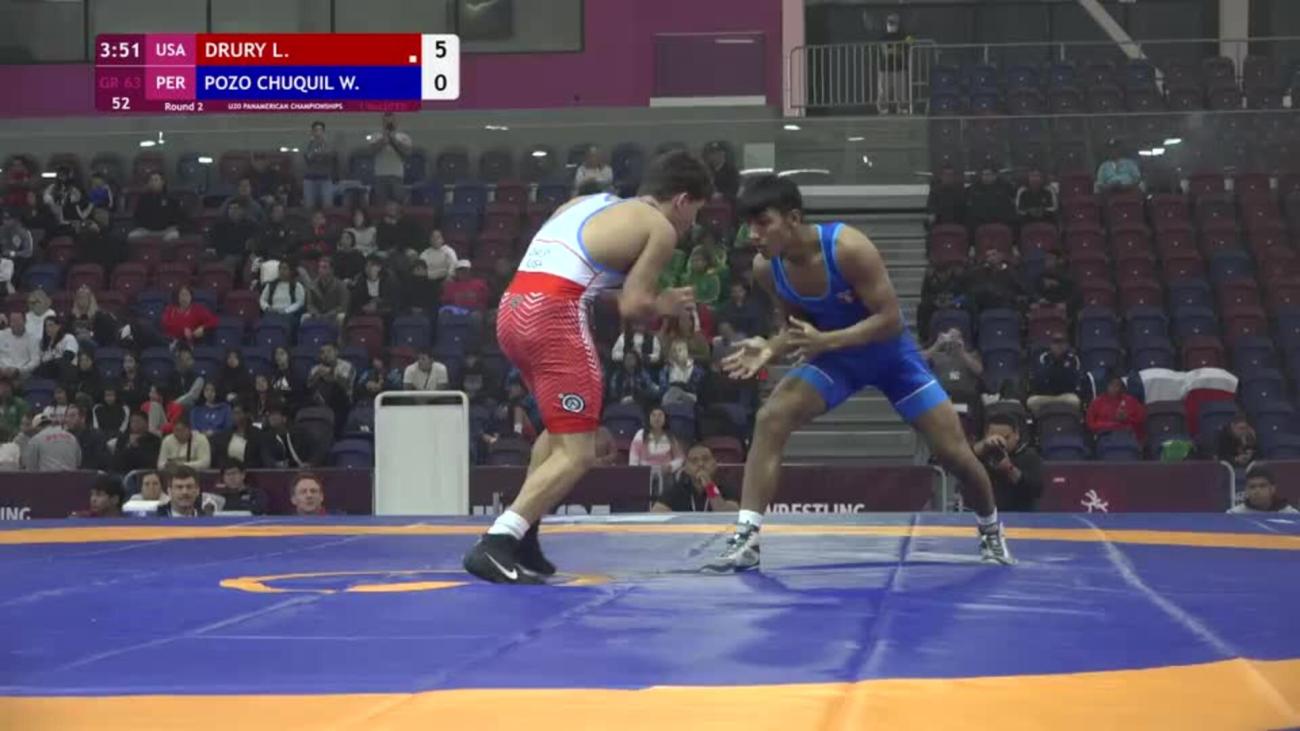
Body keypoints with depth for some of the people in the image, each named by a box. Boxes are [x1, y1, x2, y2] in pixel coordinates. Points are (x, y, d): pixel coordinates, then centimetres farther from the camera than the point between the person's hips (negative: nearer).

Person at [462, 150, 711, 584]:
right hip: (553, 316, -8)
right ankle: (495, 546, -18)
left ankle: (522, 540, 22)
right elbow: (633, 306, -3)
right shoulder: (660, 228, 4)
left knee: (562, 429, 27)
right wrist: (665, 307, 19)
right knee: (577, 453, -5)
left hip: (513, 308, 9)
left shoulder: (587, 204, 26)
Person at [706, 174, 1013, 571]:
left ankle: (991, 533, 29)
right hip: (835, 357, 3)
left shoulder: (849, 247, -33)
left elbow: (891, 319, -30)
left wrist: (825, 340, -40)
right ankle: (745, 539, -22)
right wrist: (771, 348, -23)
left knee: (953, 451, -1)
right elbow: (795, 325, -1)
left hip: (891, 354, -3)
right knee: (770, 419, -22)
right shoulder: (766, 268, -17)